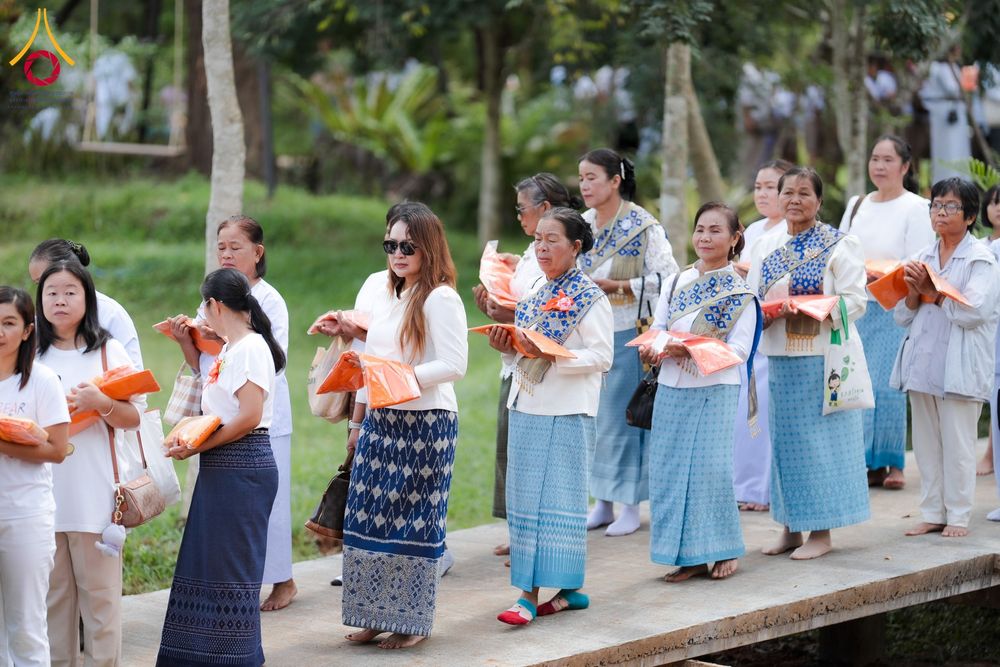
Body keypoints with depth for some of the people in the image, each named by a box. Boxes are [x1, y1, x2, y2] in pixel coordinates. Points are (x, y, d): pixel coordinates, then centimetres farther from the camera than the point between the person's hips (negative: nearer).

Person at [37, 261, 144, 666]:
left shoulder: (108, 351, 3)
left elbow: (135, 418, -1)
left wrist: (100, 402, -18)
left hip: (93, 492, -3)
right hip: (43, 492, 3)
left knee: (99, 590, -1)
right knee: (52, 591, 7)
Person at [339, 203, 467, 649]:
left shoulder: (441, 299, -10)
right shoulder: (383, 297, 14)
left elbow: (455, 365, -17)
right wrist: (358, 421, 18)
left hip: (426, 423, -7)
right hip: (380, 421, 7)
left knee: (414, 521, -1)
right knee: (369, 516, 6)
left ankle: (413, 620, 9)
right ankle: (376, 614, 16)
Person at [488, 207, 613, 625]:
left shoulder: (589, 296, -7)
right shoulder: (536, 291, 15)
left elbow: (602, 356, -14)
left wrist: (551, 355, -23)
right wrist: (508, 349, 0)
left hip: (567, 412, -8)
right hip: (527, 405, 8)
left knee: (552, 495, -6)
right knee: (525, 494, 6)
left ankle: (530, 594, -8)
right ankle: (568, 589, 13)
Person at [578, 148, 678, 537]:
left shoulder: (642, 226, -9)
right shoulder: (582, 224, 9)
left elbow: (668, 279, -14)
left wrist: (615, 286, -17)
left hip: (627, 332, -6)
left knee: (622, 417, -3)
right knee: (593, 417, 7)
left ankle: (631, 505, 7)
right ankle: (602, 502, 15)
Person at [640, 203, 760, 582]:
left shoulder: (740, 293, -2)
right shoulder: (678, 283, 11)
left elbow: (739, 350, -10)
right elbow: (657, 329, 11)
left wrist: (693, 351, -22)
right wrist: (651, 349, -12)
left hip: (716, 392, -5)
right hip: (672, 390, 5)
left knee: (711, 467, -9)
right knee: (669, 469, 1)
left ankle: (723, 550, 8)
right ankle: (690, 556, 9)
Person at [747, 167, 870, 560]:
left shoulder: (839, 246, -3)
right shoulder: (766, 247, 13)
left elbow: (855, 301, -9)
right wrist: (767, 313, -10)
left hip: (822, 357, -5)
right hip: (779, 357, 5)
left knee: (818, 437, -2)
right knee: (783, 437, 8)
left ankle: (821, 532, 5)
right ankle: (790, 528, 17)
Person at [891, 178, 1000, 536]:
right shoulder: (923, 257, 14)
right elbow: (903, 316, 14)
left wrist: (931, 291, -9)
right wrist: (914, 292, -6)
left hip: (959, 367, -6)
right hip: (923, 364, 6)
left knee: (957, 444, -3)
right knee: (926, 442, 9)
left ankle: (958, 516, 5)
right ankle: (932, 513, 16)